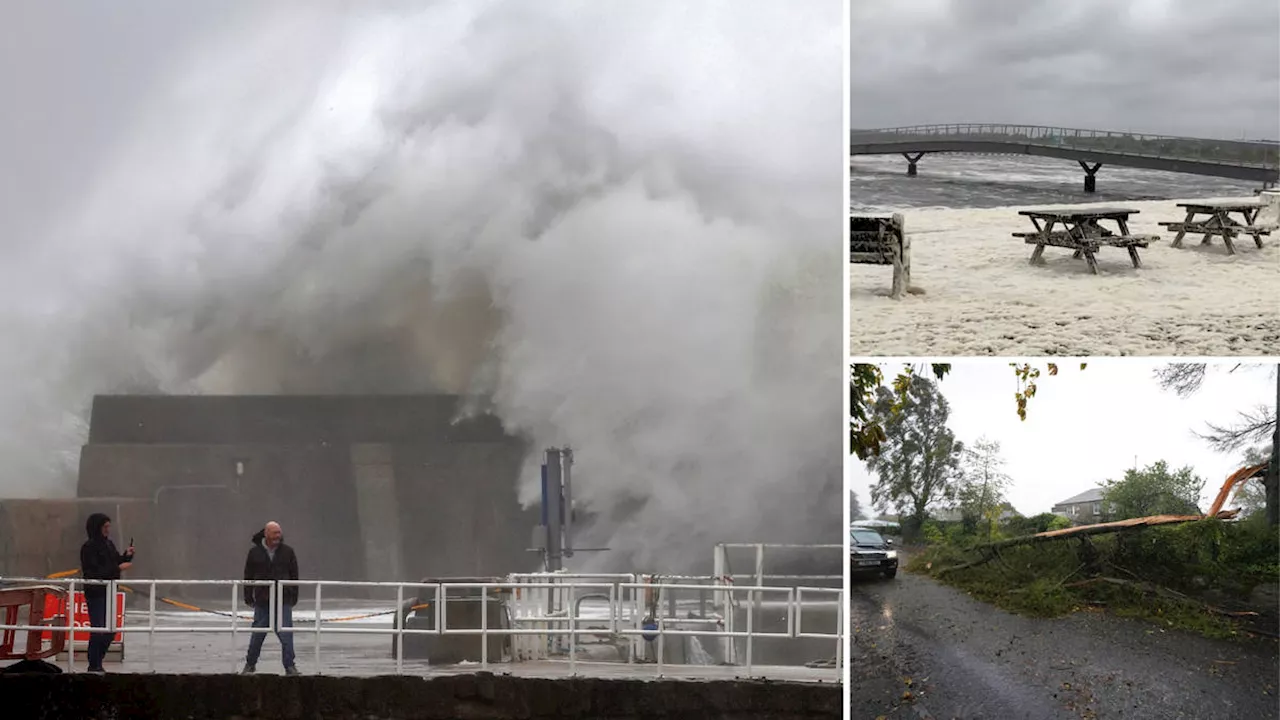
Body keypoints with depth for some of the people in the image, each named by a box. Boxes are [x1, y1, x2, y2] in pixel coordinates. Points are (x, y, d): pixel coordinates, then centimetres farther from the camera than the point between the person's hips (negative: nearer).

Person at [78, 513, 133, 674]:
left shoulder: (109, 544, 10)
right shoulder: (89, 547, -13)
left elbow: (116, 562, 20)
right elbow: (94, 572, -20)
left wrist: (127, 556, 0)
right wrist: (118, 568, -22)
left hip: (109, 592, 8)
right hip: (95, 594, -8)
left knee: (110, 630, 10)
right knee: (98, 630, -6)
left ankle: (97, 663, 22)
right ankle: (94, 667, 2)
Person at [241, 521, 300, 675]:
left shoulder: (287, 551, 3)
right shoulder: (255, 552, 3)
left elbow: (294, 575, 7)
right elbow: (248, 575, 7)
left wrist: (294, 596, 4)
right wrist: (248, 596, 4)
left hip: (283, 600, 0)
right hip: (262, 601, 1)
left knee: (286, 634, -6)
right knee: (257, 634, 8)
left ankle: (290, 666, 1)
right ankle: (250, 664, 23)